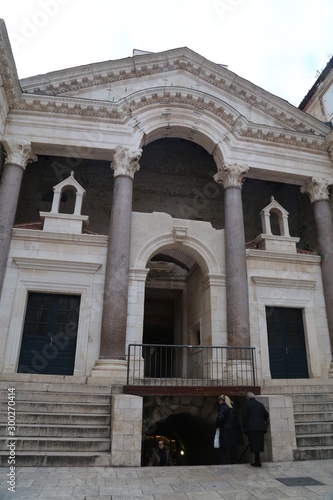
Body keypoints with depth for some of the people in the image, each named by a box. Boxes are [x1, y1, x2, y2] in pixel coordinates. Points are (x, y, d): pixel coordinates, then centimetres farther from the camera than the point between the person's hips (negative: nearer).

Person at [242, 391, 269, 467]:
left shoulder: (247, 405, -4)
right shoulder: (260, 404, 10)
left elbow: (245, 417, -7)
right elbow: (266, 415, 13)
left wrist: (244, 428, -1)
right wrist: (264, 424, 26)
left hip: (251, 427, -5)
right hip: (260, 427, 5)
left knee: (254, 444, -1)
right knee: (259, 443, 12)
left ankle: (257, 461, -3)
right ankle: (257, 460, 18)